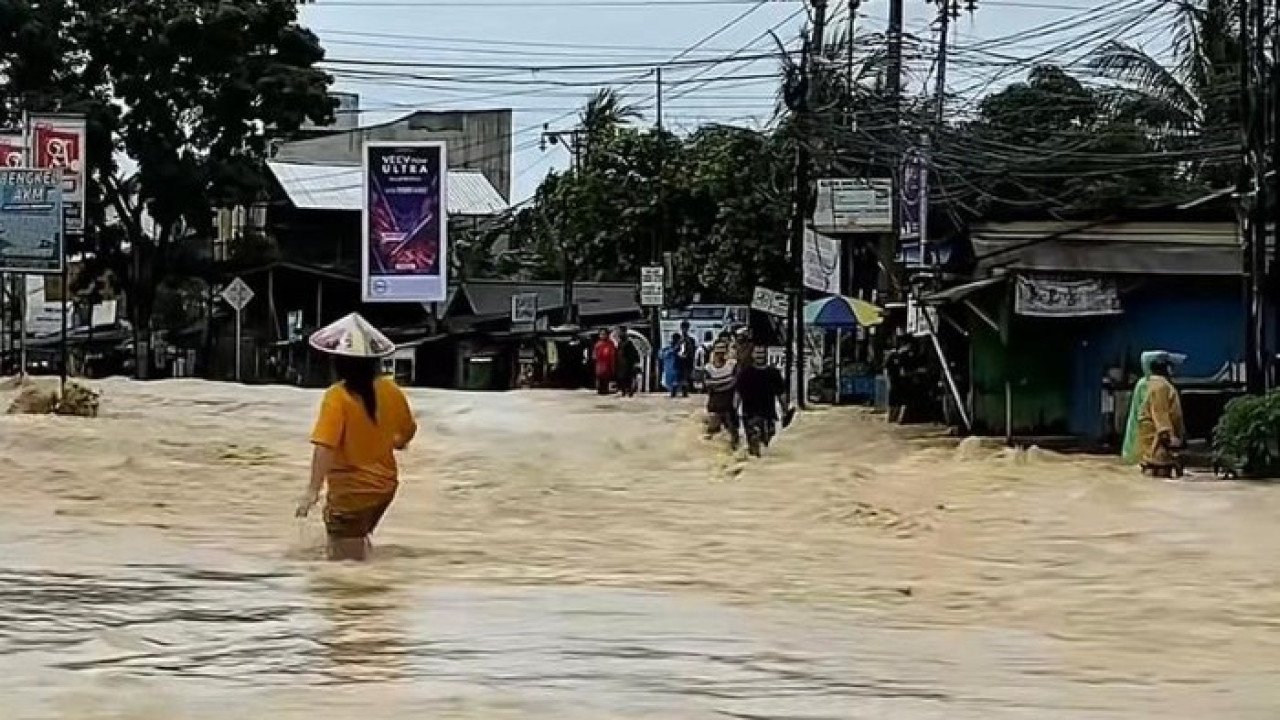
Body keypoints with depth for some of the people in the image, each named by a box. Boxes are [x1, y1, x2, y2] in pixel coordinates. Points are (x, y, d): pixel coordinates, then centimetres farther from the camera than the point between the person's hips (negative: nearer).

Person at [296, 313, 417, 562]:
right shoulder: (390, 390, -4)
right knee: (358, 540, 30)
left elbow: (325, 446, -29)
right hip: (384, 485, 6)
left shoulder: (338, 396, -21)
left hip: (351, 491, -6)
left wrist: (313, 490, -31)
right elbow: (409, 430, 12)